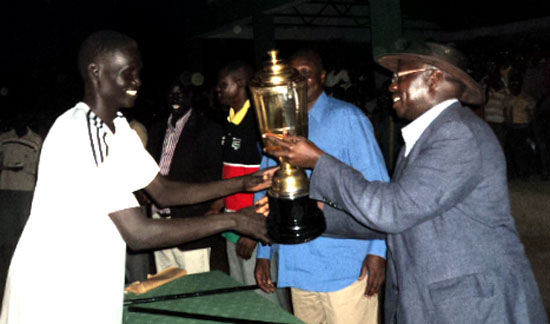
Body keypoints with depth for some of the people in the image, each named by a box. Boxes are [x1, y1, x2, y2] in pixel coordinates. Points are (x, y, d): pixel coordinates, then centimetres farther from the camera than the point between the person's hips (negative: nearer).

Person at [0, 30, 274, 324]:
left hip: (92, 285, 8)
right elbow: (139, 234, -26)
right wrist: (232, 220, -20)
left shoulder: (119, 129, 6)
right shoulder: (80, 134, -24)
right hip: (53, 291, -8)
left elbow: (164, 191, 8)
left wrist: (242, 184, -1)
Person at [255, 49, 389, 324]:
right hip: (297, 267, 5)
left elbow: (375, 185, -7)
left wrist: (377, 250, -13)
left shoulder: (347, 118, -4)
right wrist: (264, 252, 14)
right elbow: (265, 191, 17)